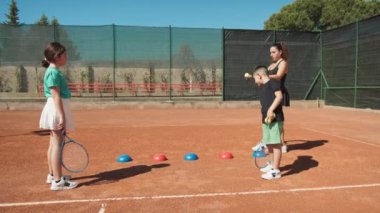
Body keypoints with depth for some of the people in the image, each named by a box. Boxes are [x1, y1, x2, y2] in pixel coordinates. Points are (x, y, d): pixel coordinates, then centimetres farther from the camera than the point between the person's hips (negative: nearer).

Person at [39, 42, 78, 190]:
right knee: (57, 144, -9)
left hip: (57, 110, 11)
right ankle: (58, 181, -5)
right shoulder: (54, 72, -15)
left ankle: (53, 174, 28)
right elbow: (56, 96, -22)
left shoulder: (53, 71, 15)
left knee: (54, 143, 16)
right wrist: (62, 116, -25)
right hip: (57, 110, -11)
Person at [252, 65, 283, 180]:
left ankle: (276, 171, 1)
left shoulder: (273, 83, -6)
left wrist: (271, 109, -26)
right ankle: (273, 165, 38)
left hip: (275, 119, -10)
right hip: (266, 119, 10)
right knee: (269, 144, 19)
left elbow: (279, 96, -19)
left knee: (275, 144, -6)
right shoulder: (263, 88, 20)